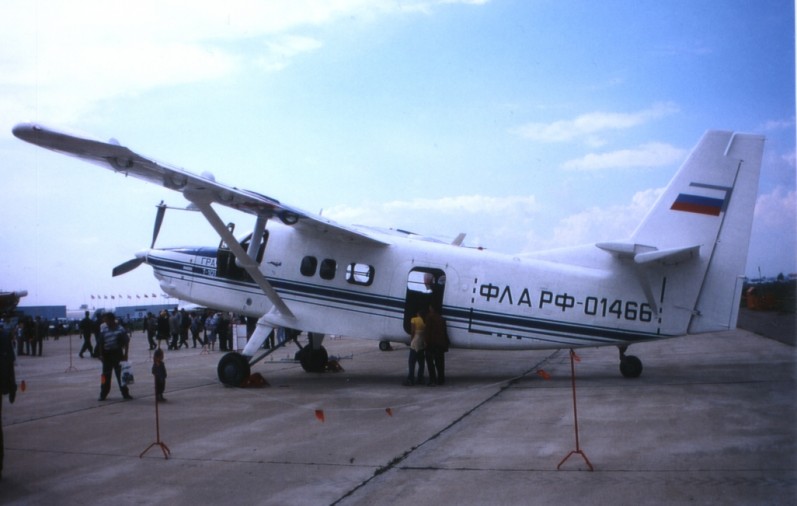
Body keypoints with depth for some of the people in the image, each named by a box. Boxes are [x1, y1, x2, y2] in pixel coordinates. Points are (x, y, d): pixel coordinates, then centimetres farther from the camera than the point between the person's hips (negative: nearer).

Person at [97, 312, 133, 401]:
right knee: (106, 376, 6)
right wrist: (101, 355, -1)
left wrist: (125, 354, -3)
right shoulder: (103, 331, 3)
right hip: (107, 355, 2)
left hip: (118, 354, -1)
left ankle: (125, 393, 13)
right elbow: (100, 344, 5)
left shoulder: (120, 329, -2)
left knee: (121, 374, 5)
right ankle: (103, 394, 14)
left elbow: (126, 342, 1)